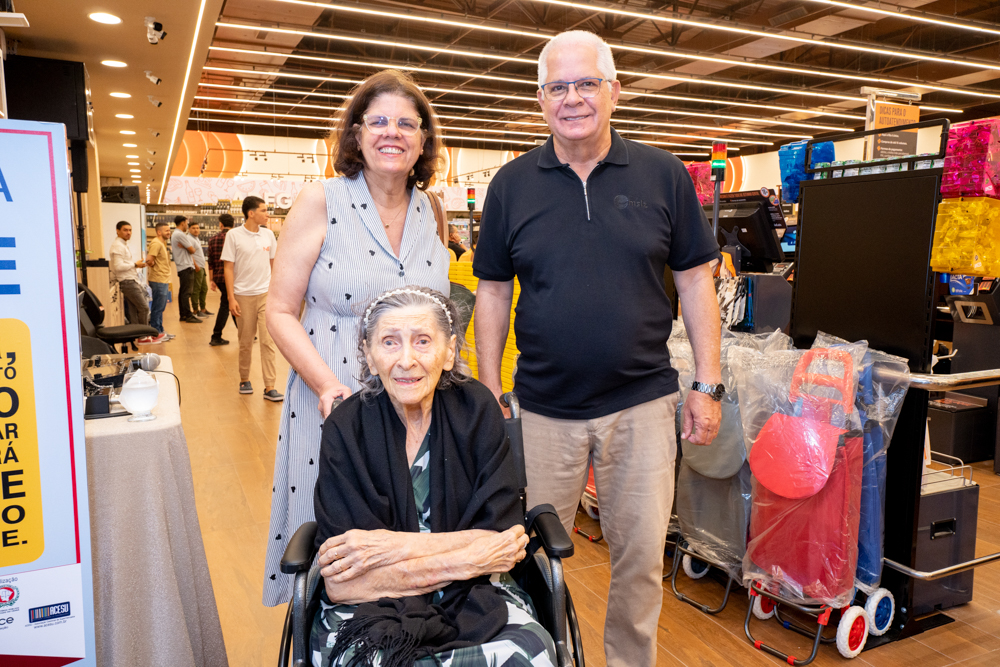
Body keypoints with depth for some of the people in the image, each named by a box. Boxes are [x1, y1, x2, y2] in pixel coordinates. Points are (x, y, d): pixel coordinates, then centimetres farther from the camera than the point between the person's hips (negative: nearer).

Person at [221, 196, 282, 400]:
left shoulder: (268, 234, 6)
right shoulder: (234, 236, -5)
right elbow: (228, 268, -5)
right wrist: (231, 298, -10)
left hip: (266, 294, 2)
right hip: (243, 295, -2)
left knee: (268, 340, -3)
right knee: (245, 342, 7)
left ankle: (269, 387, -1)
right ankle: (244, 380, 26)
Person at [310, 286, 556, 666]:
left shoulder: (477, 410, -4)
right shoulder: (346, 429, -8)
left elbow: (503, 542, -7)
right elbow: (341, 584, -13)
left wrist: (397, 546, -17)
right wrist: (468, 559, -16)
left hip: (473, 596, 2)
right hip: (373, 609, -2)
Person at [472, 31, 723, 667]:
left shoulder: (663, 175, 0)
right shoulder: (512, 184, 2)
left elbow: (696, 281, 3)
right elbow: (493, 292, 5)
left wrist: (709, 386, -1)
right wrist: (489, 393, 1)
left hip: (642, 404, 0)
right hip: (544, 409, 1)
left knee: (642, 556, 11)